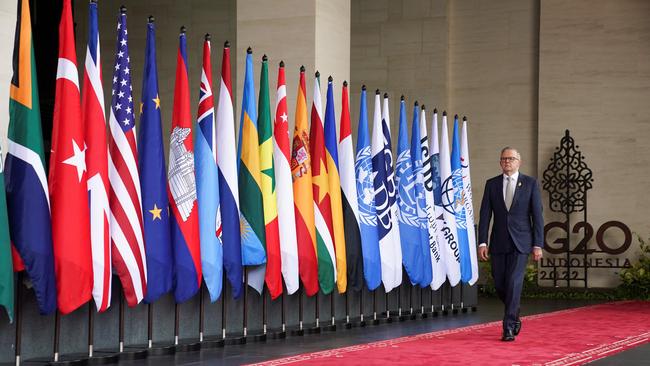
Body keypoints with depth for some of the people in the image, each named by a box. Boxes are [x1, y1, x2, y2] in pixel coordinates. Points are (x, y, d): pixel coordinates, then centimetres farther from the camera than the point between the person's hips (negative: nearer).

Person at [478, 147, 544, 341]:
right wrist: (482, 242, -4)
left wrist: (538, 245, -6)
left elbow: (537, 215, -1)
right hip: (498, 243, 3)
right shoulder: (491, 184, 7)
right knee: (499, 285, 5)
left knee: (514, 283, -12)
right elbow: (485, 215, 5)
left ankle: (508, 327, -7)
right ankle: (514, 317, 30)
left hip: (520, 243, -3)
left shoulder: (530, 183, 2)